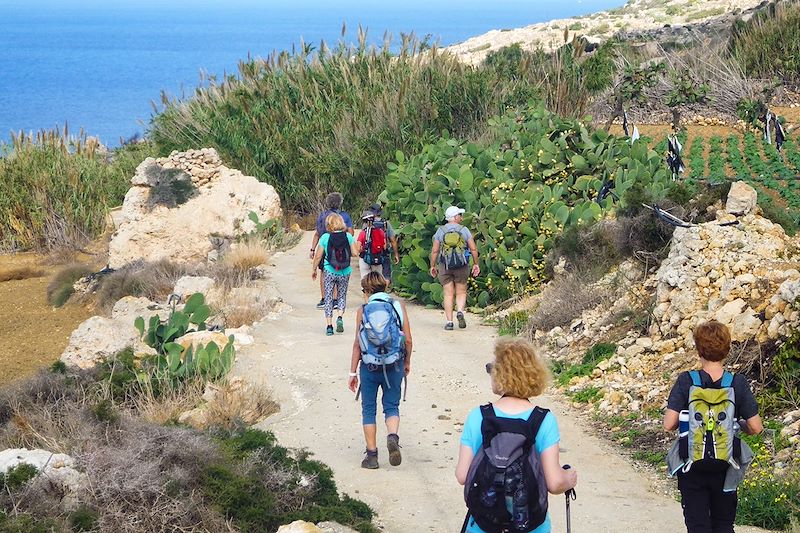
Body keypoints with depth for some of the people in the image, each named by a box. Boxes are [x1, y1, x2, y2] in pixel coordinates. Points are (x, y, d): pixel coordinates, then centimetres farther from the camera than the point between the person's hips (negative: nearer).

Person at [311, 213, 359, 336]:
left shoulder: (325, 237, -8)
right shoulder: (348, 237, -5)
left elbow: (318, 256, -4)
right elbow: (355, 253, -3)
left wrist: (313, 269, 10)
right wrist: (356, 245, 18)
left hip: (329, 271, -1)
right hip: (344, 272, 2)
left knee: (328, 297, 8)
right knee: (342, 295, 17)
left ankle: (329, 325, 2)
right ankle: (340, 317, -7)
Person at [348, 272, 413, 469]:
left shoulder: (363, 310, -4)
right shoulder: (398, 306, -1)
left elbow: (357, 344, -3)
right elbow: (408, 340, -1)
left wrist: (353, 372, 3)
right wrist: (407, 362, 15)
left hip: (369, 366, -1)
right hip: (394, 366, 1)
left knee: (368, 409, 11)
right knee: (392, 406, 13)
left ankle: (371, 454, 11)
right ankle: (392, 436, -16)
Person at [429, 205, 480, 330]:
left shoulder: (440, 231, 0)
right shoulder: (464, 230, -1)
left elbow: (434, 251, -1)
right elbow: (473, 249, -1)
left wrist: (432, 266, 9)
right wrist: (476, 264, 10)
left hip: (445, 266, 0)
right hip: (461, 266, 0)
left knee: (448, 294, 4)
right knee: (461, 292, 13)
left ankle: (449, 321, -2)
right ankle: (460, 311, -14)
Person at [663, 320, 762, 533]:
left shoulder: (686, 381, -12)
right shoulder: (738, 383, -9)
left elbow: (669, 424, -17)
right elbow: (755, 428, -8)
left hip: (692, 467, -1)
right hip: (725, 467, 1)